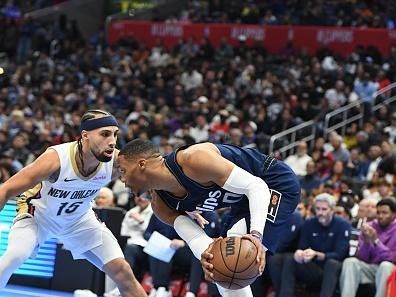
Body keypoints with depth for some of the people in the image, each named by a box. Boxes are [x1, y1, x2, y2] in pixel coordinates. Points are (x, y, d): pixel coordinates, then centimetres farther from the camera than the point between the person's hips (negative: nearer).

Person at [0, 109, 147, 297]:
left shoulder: (117, 162, -28)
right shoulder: (56, 158, -38)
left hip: (80, 218, 4)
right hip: (39, 213, -3)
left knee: (122, 271, -4)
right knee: (15, 255, -30)